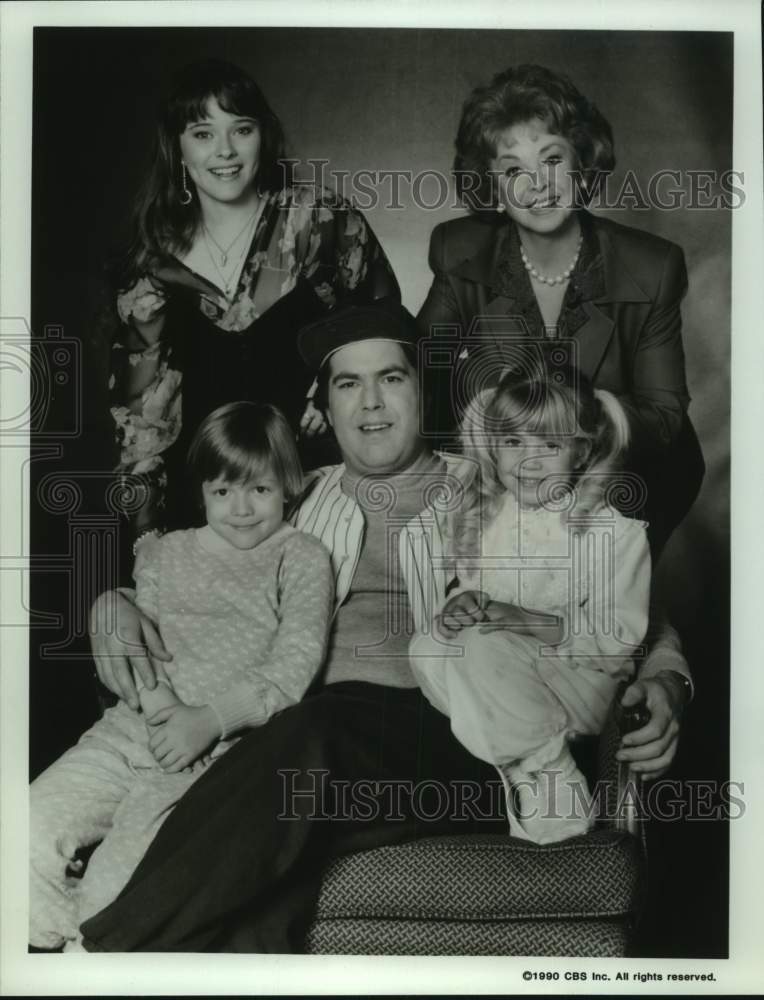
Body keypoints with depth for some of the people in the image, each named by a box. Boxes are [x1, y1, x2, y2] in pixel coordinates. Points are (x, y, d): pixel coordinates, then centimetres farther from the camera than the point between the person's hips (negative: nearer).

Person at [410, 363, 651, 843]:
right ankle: (530, 767, -17)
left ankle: (552, 782, -16)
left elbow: (618, 638, -12)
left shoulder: (617, 532, -8)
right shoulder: (477, 519, 8)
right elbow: (465, 592, 14)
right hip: (497, 679, 6)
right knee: (426, 648, -21)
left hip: (578, 682, -6)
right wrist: (455, 608, -12)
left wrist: (523, 620, -23)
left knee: (483, 649, -31)